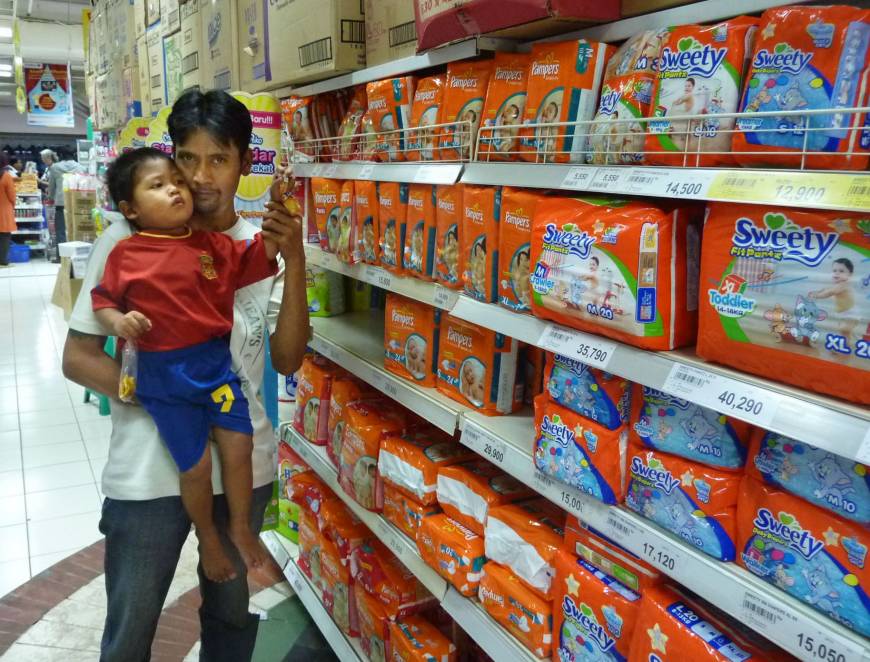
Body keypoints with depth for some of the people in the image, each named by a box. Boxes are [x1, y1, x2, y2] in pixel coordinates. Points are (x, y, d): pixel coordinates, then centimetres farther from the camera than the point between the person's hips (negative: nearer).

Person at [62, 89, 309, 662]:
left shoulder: (264, 245, -3)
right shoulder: (129, 239, -10)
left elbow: (287, 359, -8)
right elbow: (77, 357, -6)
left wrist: (295, 262, -19)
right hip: (147, 475, -2)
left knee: (232, 616, 23)